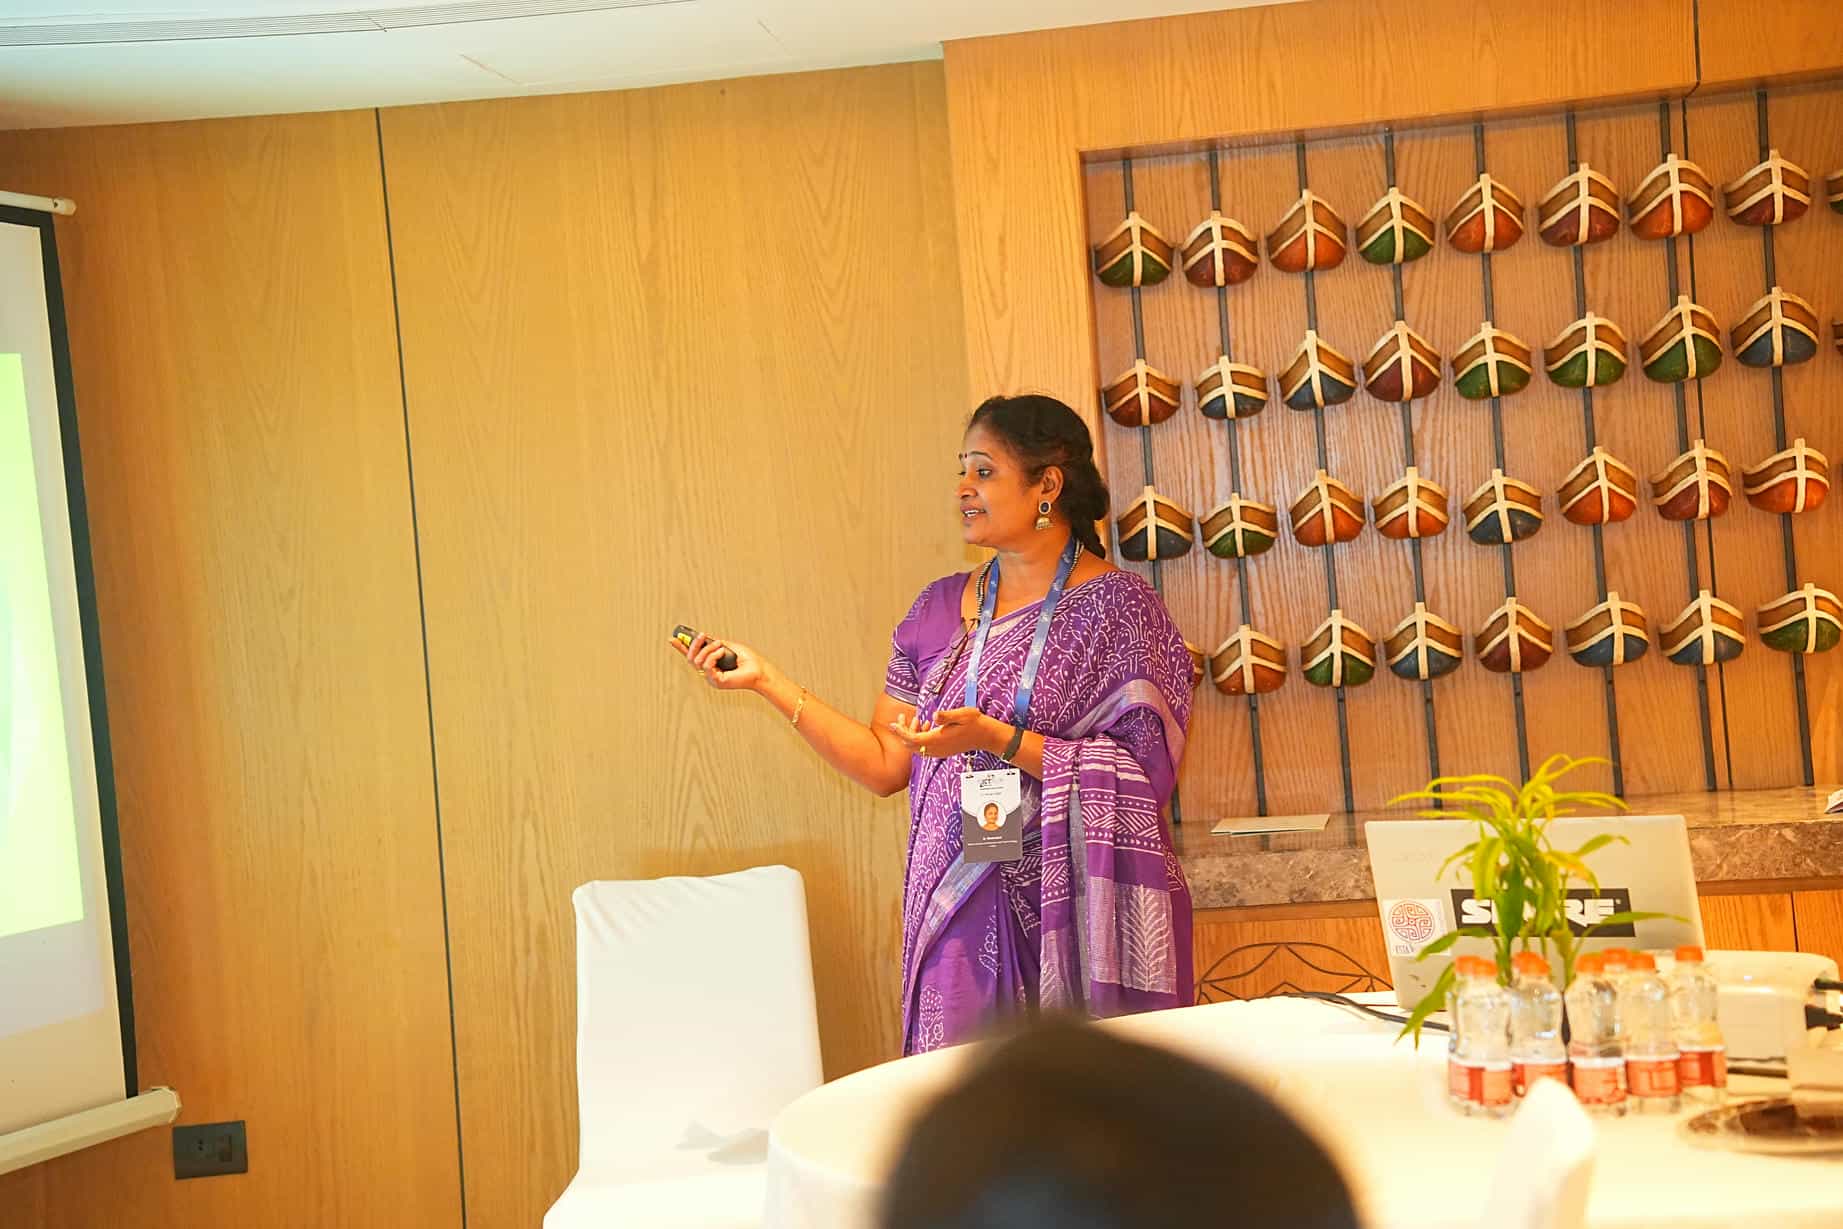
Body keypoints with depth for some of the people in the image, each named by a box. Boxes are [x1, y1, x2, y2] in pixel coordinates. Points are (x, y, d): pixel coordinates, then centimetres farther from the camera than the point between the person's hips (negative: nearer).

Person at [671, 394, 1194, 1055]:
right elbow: (885, 765, 11)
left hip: (1079, 910, -4)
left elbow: (1144, 771, -12)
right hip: (964, 918, 4)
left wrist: (998, 739, -19)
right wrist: (767, 681, 6)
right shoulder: (942, 608, 12)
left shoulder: (1116, 605, -4)